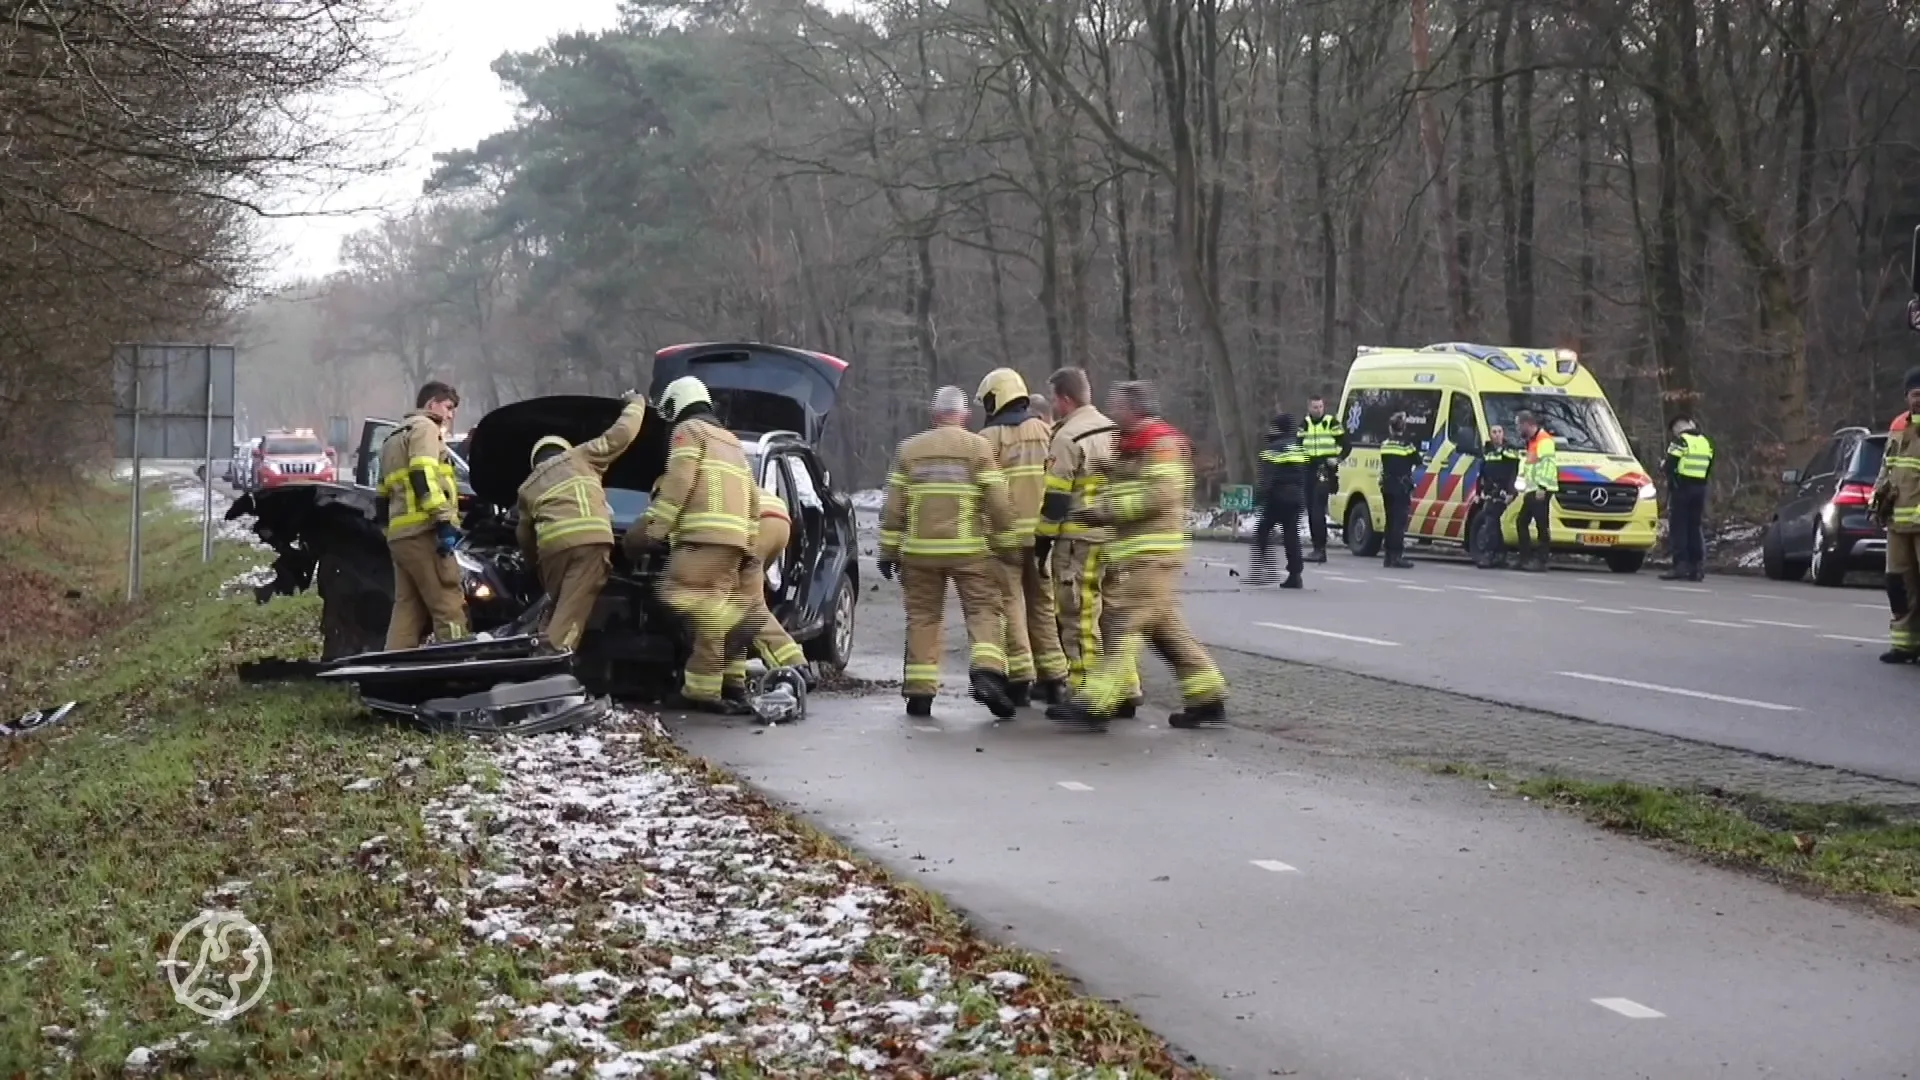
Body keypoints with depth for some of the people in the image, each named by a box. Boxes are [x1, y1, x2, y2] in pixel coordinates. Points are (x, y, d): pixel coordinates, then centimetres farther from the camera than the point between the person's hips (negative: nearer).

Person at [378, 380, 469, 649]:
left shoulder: (394, 438, 31)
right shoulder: (424, 427, 1)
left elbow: (385, 494, 29)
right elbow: (424, 476, -15)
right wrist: (445, 520, -21)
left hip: (400, 534, 9)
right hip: (422, 531, -9)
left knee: (408, 609, 6)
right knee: (449, 606, -12)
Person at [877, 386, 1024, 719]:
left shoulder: (909, 450, 7)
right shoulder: (978, 448, 0)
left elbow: (893, 506, 6)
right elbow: (998, 503, -3)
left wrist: (888, 550, 11)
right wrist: (1008, 545, 6)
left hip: (920, 549, 2)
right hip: (969, 549, -2)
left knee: (923, 617, 9)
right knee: (983, 610, 2)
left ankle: (920, 691, 7)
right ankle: (986, 672, -19)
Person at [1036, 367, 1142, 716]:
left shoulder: (1068, 437, -11)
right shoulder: (1115, 432, 15)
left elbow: (1055, 498, -13)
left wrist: (1042, 543, -8)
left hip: (1079, 542, -8)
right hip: (1116, 539, 8)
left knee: (1080, 621, -4)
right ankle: (1126, 692, 15)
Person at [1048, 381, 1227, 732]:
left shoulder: (1161, 444, -11)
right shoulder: (1133, 446, 21)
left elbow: (1158, 496, -21)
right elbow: (1121, 492, 28)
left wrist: (1106, 510, -18)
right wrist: (1097, 508, 9)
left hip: (1152, 553, -10)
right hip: (1136, 551, 10)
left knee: (1124, 627, -13)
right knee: (1166, 628, 12)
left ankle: (1094, 706, -16)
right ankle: (1207, 700, 15)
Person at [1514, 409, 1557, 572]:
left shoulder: (1544, 439, -12)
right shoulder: (1531, 441, 22)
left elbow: (1547, 464, -20)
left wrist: (1542, 487, -24)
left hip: (1541, 491, -11)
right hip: (1531, 490, 11)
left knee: (1542, 526, -9)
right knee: (1522, 522, 12)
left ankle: (1540, 561, -10)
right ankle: (1525, 558, 15)